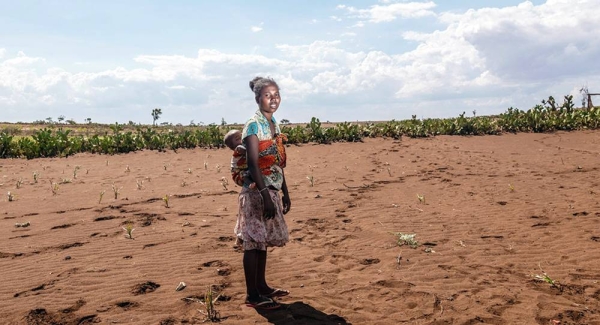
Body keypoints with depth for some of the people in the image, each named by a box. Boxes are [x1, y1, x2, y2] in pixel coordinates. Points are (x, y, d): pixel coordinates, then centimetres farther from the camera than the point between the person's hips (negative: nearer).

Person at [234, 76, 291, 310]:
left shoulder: (274, 124, 12)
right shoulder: (253, 125, -13)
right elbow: (253, 164, -20)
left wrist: (285, 193, 18)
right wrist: (266, 196, -24)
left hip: (272, 191, 8)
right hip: (256, 192, -8)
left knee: (263, 240, 16)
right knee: (253, 242, -2)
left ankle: (261, 285, 29)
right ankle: (252, 295, 7)